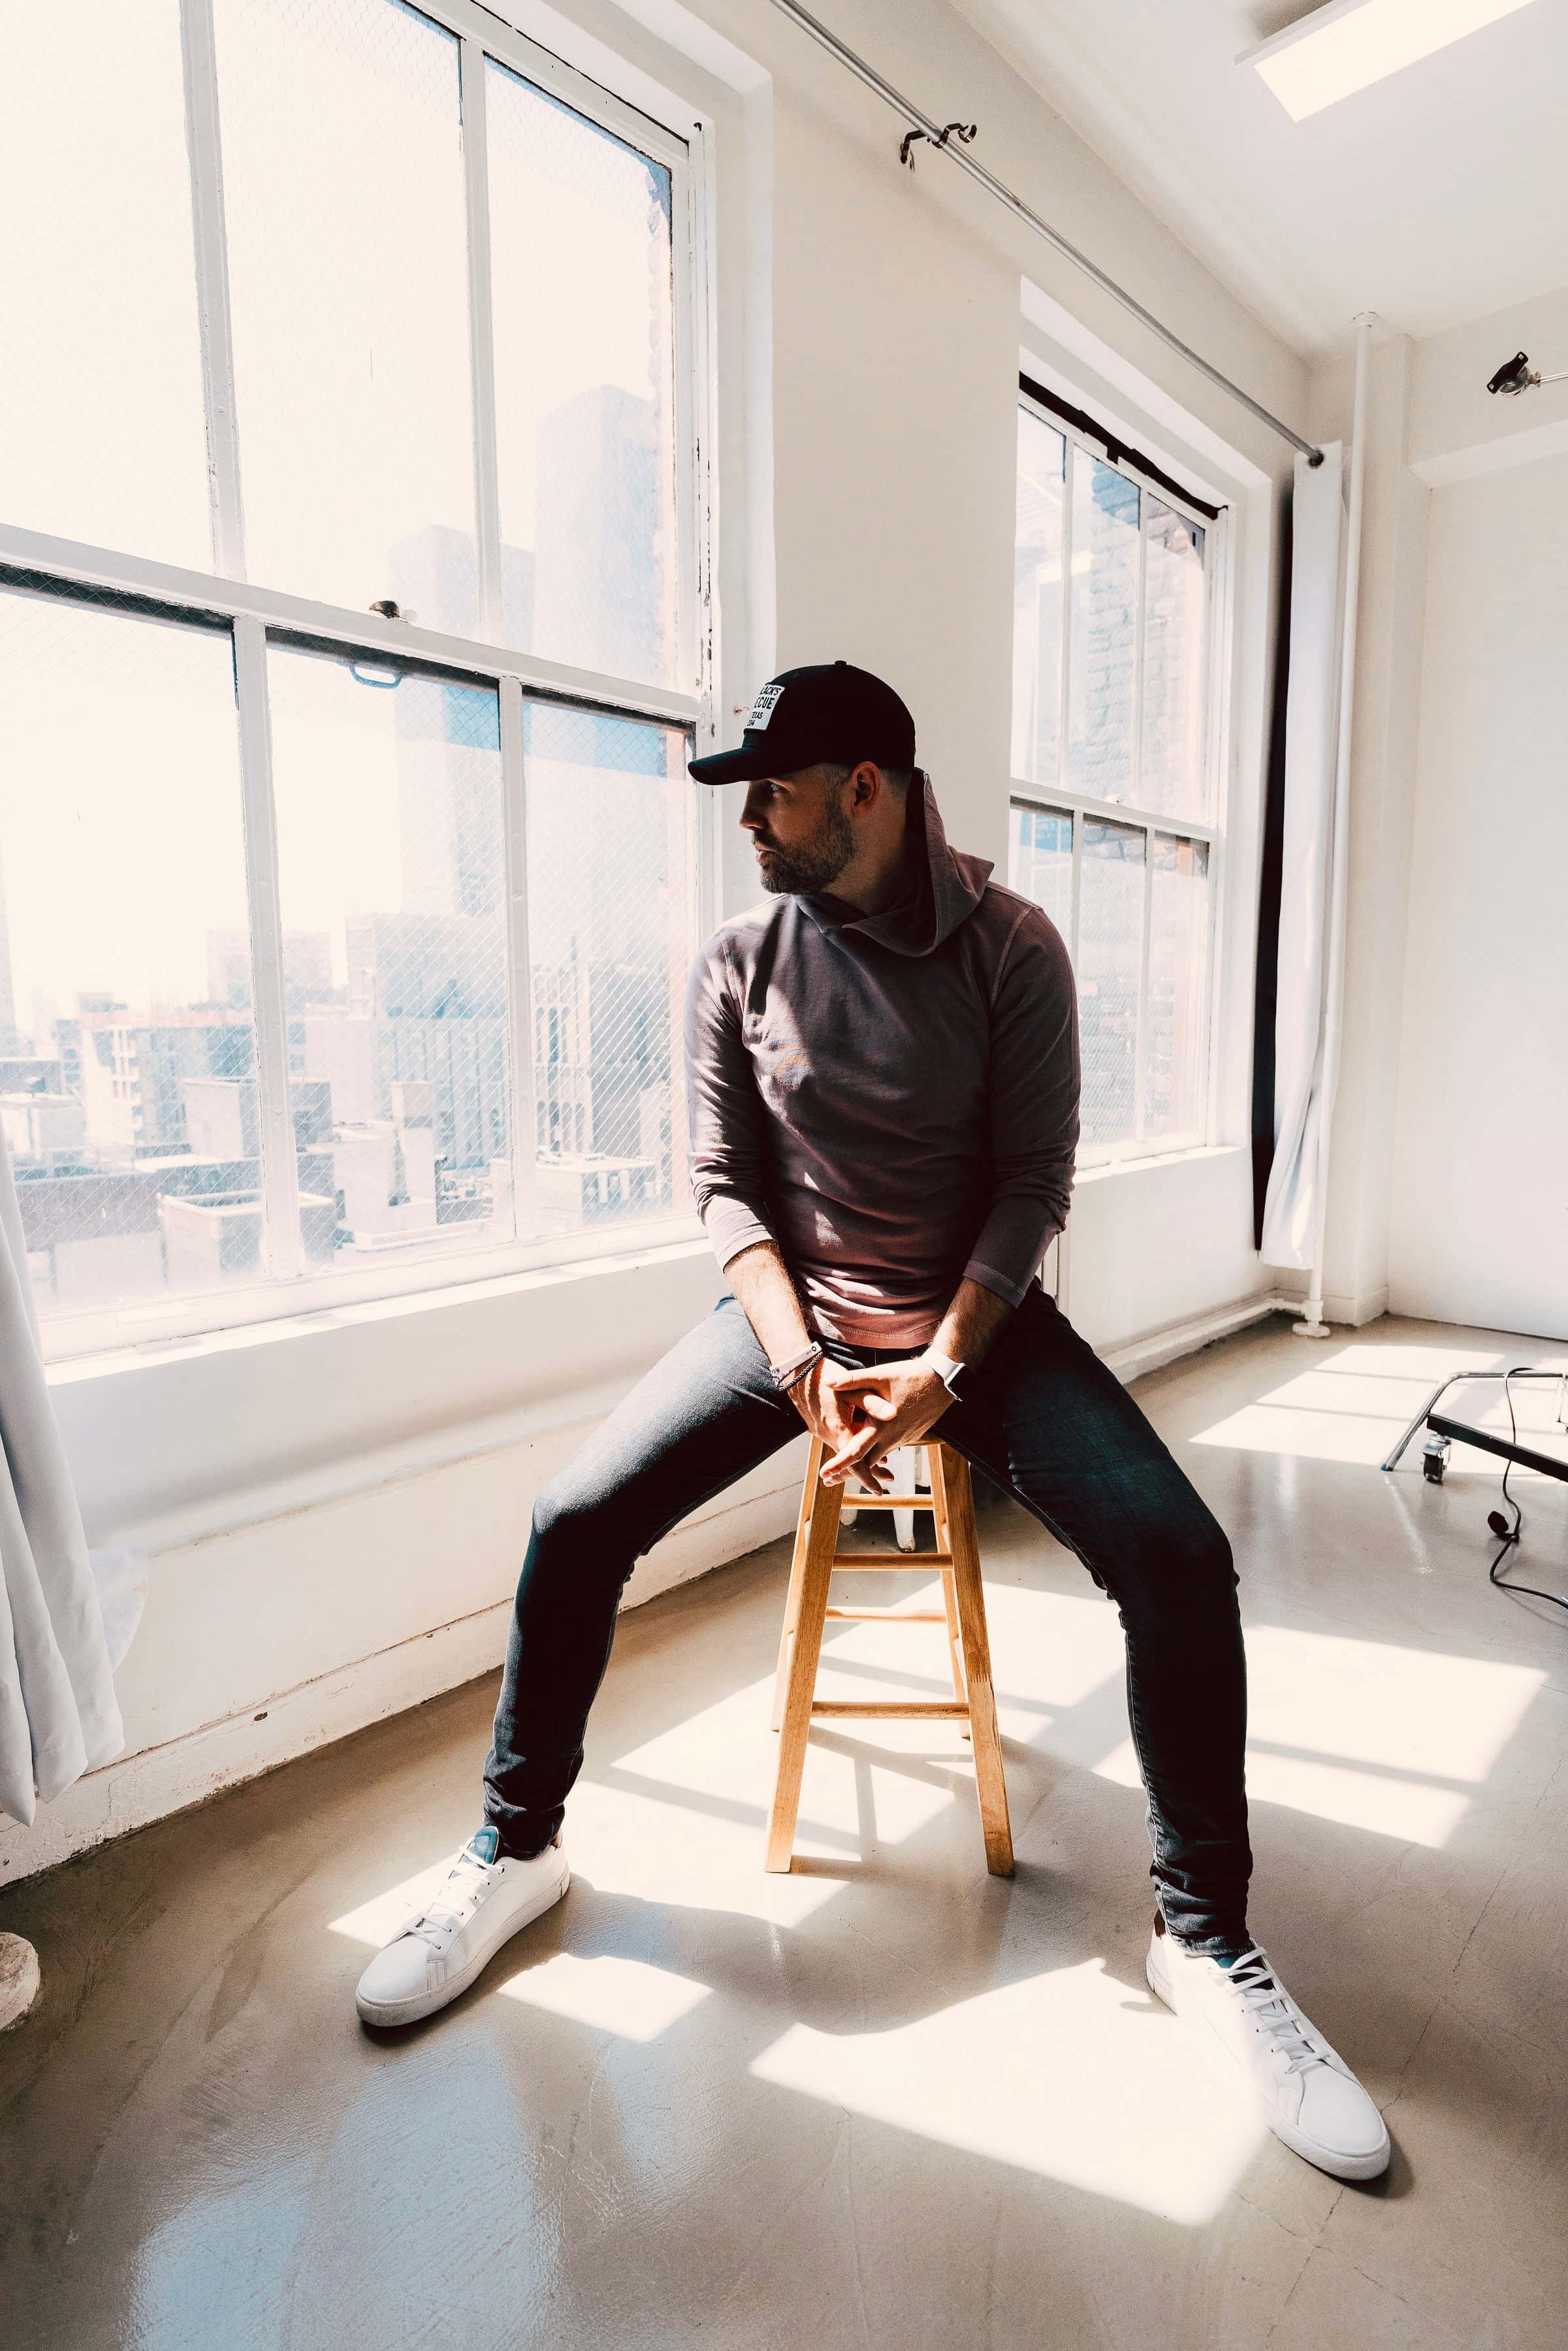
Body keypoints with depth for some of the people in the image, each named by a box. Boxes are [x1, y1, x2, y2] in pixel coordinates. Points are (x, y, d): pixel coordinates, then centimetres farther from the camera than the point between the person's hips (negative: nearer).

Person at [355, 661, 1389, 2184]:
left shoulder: (1010, 949, -5)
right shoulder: (737, 963, 0)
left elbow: (1032, 1184, -7)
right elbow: (726, 1187, -2)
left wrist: (940, 1370, -18)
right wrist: (806, 1361, -17)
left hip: (975, 1316, -1)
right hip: (789, 1312, 2)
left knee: (1180, 1558, -19)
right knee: (575, 1522, -15)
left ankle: (1206, 1941, 5)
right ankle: (517, 1850, 12)